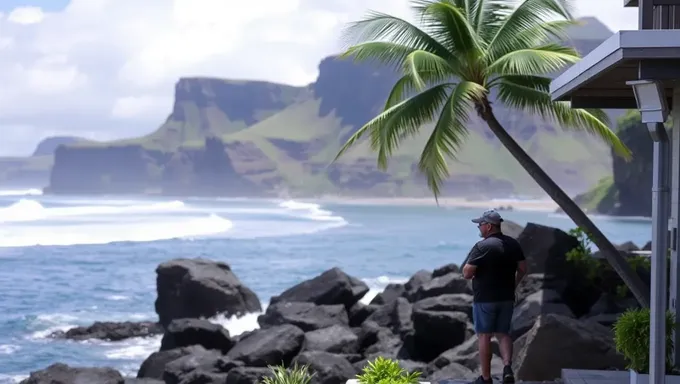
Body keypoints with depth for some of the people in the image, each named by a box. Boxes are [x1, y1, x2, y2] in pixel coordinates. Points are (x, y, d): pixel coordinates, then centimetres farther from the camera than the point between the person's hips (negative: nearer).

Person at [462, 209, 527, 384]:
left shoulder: (482, 246, -16)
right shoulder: (513, 244, 4)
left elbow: (467, 273, -17)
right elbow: (523, 269, 9)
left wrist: (468, 264, 5)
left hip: (485, 299, -5)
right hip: (507, 298, 6)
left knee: (484, 336, 4)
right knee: (503, 334, 14)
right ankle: (507, 367, -8)